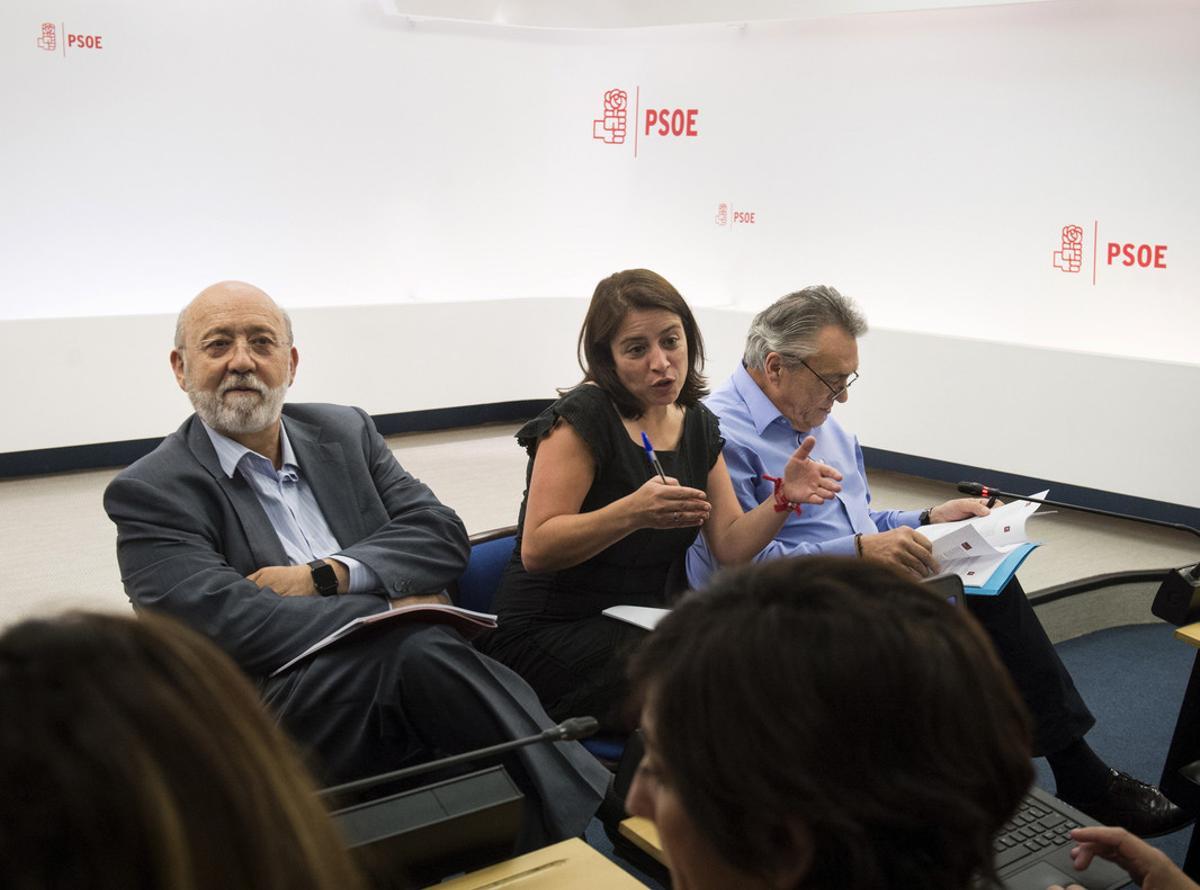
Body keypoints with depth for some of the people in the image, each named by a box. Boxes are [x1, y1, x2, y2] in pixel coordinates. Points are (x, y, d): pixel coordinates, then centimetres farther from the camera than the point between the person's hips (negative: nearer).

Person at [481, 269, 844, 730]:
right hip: (552, 635, -6)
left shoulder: (698, 423, 8)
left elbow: (730, 545, 4)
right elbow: (536, 549, -21)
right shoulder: (583, 417, -14)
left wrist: (783, 498, -15)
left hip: (648, 625, 7)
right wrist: (632, 512, -36)